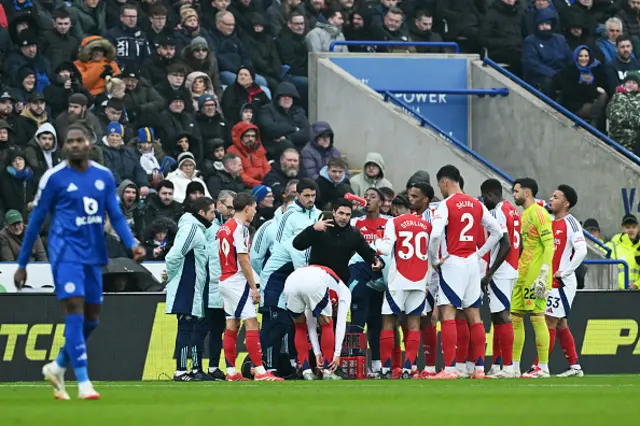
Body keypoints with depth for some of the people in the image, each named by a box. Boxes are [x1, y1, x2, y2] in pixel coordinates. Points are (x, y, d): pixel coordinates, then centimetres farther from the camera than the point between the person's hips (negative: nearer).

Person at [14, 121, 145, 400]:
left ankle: (57, 367, 31)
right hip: (66, 252, -5)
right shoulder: (54, 178, -4)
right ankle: (83, 383, -17)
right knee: (75, 311, -16)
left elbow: (115, 216, 8)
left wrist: (131, 244, -11)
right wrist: (22, 264, 3)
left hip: (93, 254, 5)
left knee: (91, 319, 9)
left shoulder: (104, 176, 7)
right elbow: (36, 221, 1)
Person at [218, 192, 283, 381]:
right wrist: (253, 287, -14)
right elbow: (243, 260, -18)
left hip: (225, 280, 9)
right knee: (252, 325, -10)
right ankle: (260, 371, -14)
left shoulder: (224, 228, 13)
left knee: (231, 326, 9)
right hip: (237, 281, -9)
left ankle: (231, 372, 8)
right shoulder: (240, 228, -14)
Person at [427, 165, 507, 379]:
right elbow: (497, 232, 11)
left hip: (452, 263, -7)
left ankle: (449, 368, -14)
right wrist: (479, 253, 13)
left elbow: (435, 235, -23)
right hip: (472, 263, 7)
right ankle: (479, 367, 11)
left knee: (448, 314, -7)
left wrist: (434, 260, -8)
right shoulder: (476, 205, 9)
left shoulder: (446, 205, -11)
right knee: (474, 316, 10)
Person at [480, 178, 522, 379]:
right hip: (511, 270, 10)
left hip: (500, 272, -10)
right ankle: (496, 366, 17)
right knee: (498, 317, 14)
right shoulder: (513, 211, 16)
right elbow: (518, 245, 17)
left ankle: (508, 367, -11)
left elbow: (506, 245, -20)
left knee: (502, 316, -9)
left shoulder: (499, 212, -13)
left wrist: (489, 274, -18)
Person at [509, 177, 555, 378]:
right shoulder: (524, 215, 18)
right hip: (522, 276, 10)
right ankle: (514, 366, 13)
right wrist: (516, 270, 19)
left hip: (535, 276, -10)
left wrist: (543, 275, -22)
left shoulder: (539, 214, -11)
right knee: (515, 317, 8)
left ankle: (543, 367, -6)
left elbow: (549, 245, -17)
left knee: (537, 317, -8)